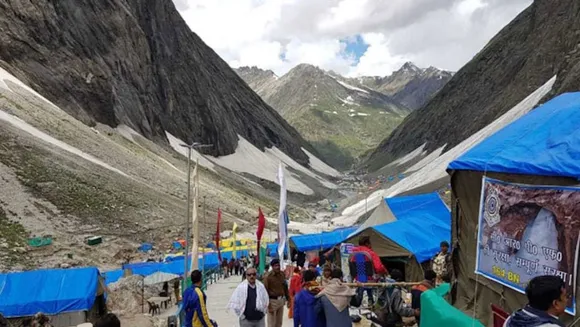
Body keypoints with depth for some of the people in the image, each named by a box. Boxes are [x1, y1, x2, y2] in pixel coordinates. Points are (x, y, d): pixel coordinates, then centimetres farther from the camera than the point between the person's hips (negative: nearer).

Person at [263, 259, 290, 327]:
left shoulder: (282, 274, 2)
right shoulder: (267, 276, -15)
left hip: (281, 300, 6)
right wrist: (268, 305, -15)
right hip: (272, 301, -5)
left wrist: (288, 299, 11)